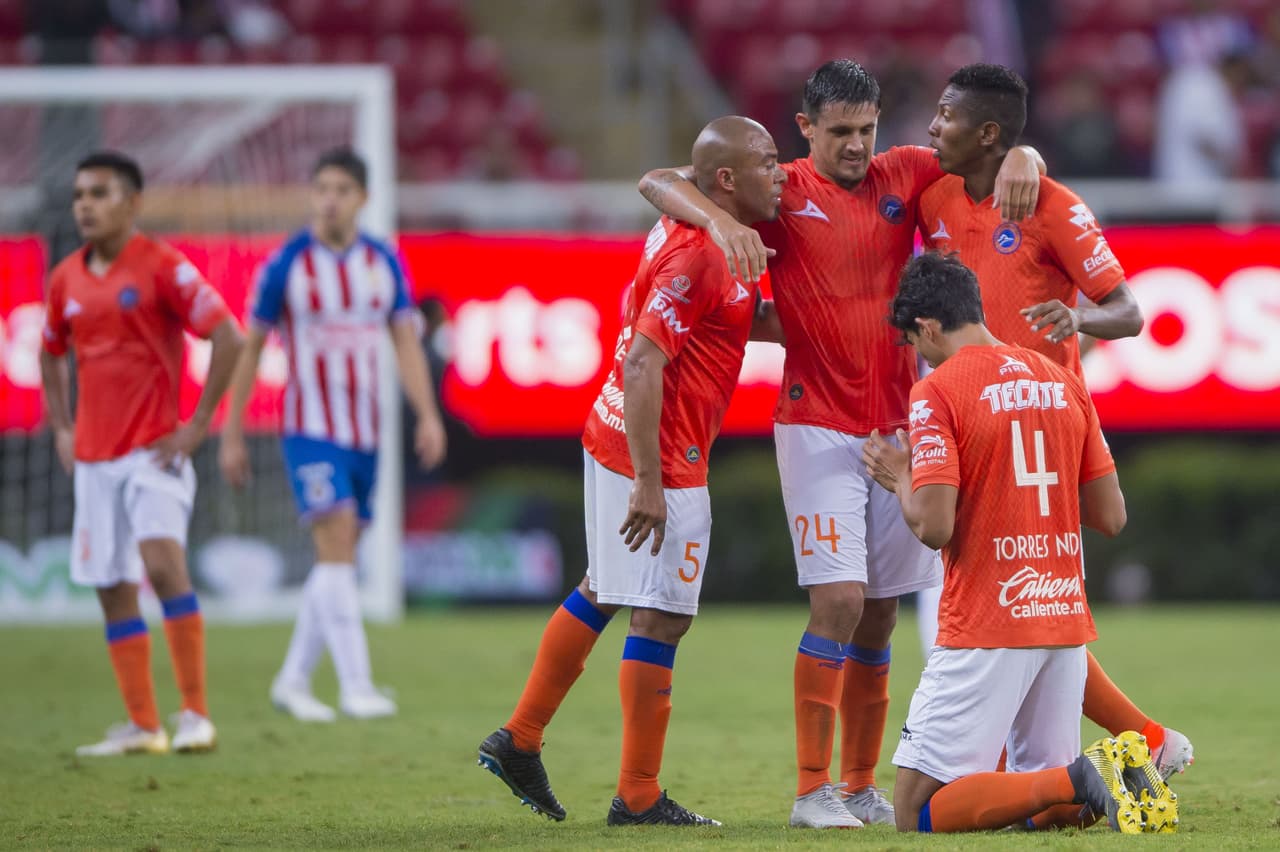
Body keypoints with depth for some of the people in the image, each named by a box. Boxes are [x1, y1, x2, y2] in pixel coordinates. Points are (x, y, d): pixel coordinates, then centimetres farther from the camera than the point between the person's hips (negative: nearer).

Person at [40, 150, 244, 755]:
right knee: (113, 591, 6)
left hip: (154, 450, -6)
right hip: (94, 456, 6)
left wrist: (196, 427, -14)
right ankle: (142, 727, 13)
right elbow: (52, 354, 27)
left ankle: (196, 715, -16)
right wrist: (60, 429, 15)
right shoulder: (66, 280, 9)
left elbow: (229, 341, -13)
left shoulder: (162, 267, -9)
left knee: (163, 564, -22)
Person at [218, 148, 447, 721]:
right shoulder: (288, 264, -5)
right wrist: (232, 434, 0)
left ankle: (293, 680, 21)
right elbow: (251, 348, 0)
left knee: (338, 561, 8)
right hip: (311, 430, -5)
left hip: (364, 431, 5)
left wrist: (428, 416, -8)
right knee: (336, 545, -16)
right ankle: (355, 685, -20)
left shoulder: (384, 262, 5)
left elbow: (406, 342, 5)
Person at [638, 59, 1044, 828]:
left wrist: (1021, 160, -12)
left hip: (897, 426, 4)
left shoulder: (905, 176, 6)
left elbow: (991, 152, 12)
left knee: (880, 614, 7)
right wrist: (721, 219, -27)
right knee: (839, 599, -16)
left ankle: (861, 786, 16)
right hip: (818, 426, -4)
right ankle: (812, 789, -12)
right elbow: (658, 182, -7)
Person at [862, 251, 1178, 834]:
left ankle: (1079, 780, -20)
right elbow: (1110, 517, 11)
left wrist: (900, 479, 3)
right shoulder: (1064, 383, 10)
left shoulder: (936, 393, -9)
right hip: (1066, 620, 7)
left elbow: (934, 527, -17)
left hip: (985, 631, -7)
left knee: (918, 812, -3)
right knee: (1053, 807, 18)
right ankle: (1117, 765, -12)